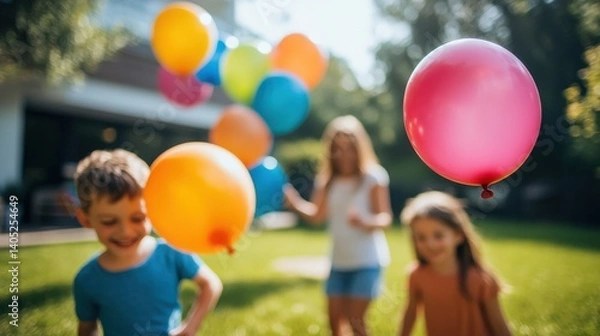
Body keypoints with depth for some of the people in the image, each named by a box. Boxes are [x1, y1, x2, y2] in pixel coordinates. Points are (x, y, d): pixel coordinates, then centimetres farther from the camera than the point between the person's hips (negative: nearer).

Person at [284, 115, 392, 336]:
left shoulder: (373, 177, -11)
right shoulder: (327, 180, 4)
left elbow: (385, 218, -13)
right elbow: (317, 215, 0)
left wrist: (365, 222, -34)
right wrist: (295, 204, -18)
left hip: (368, 261, -5)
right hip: (339, 262, 5)